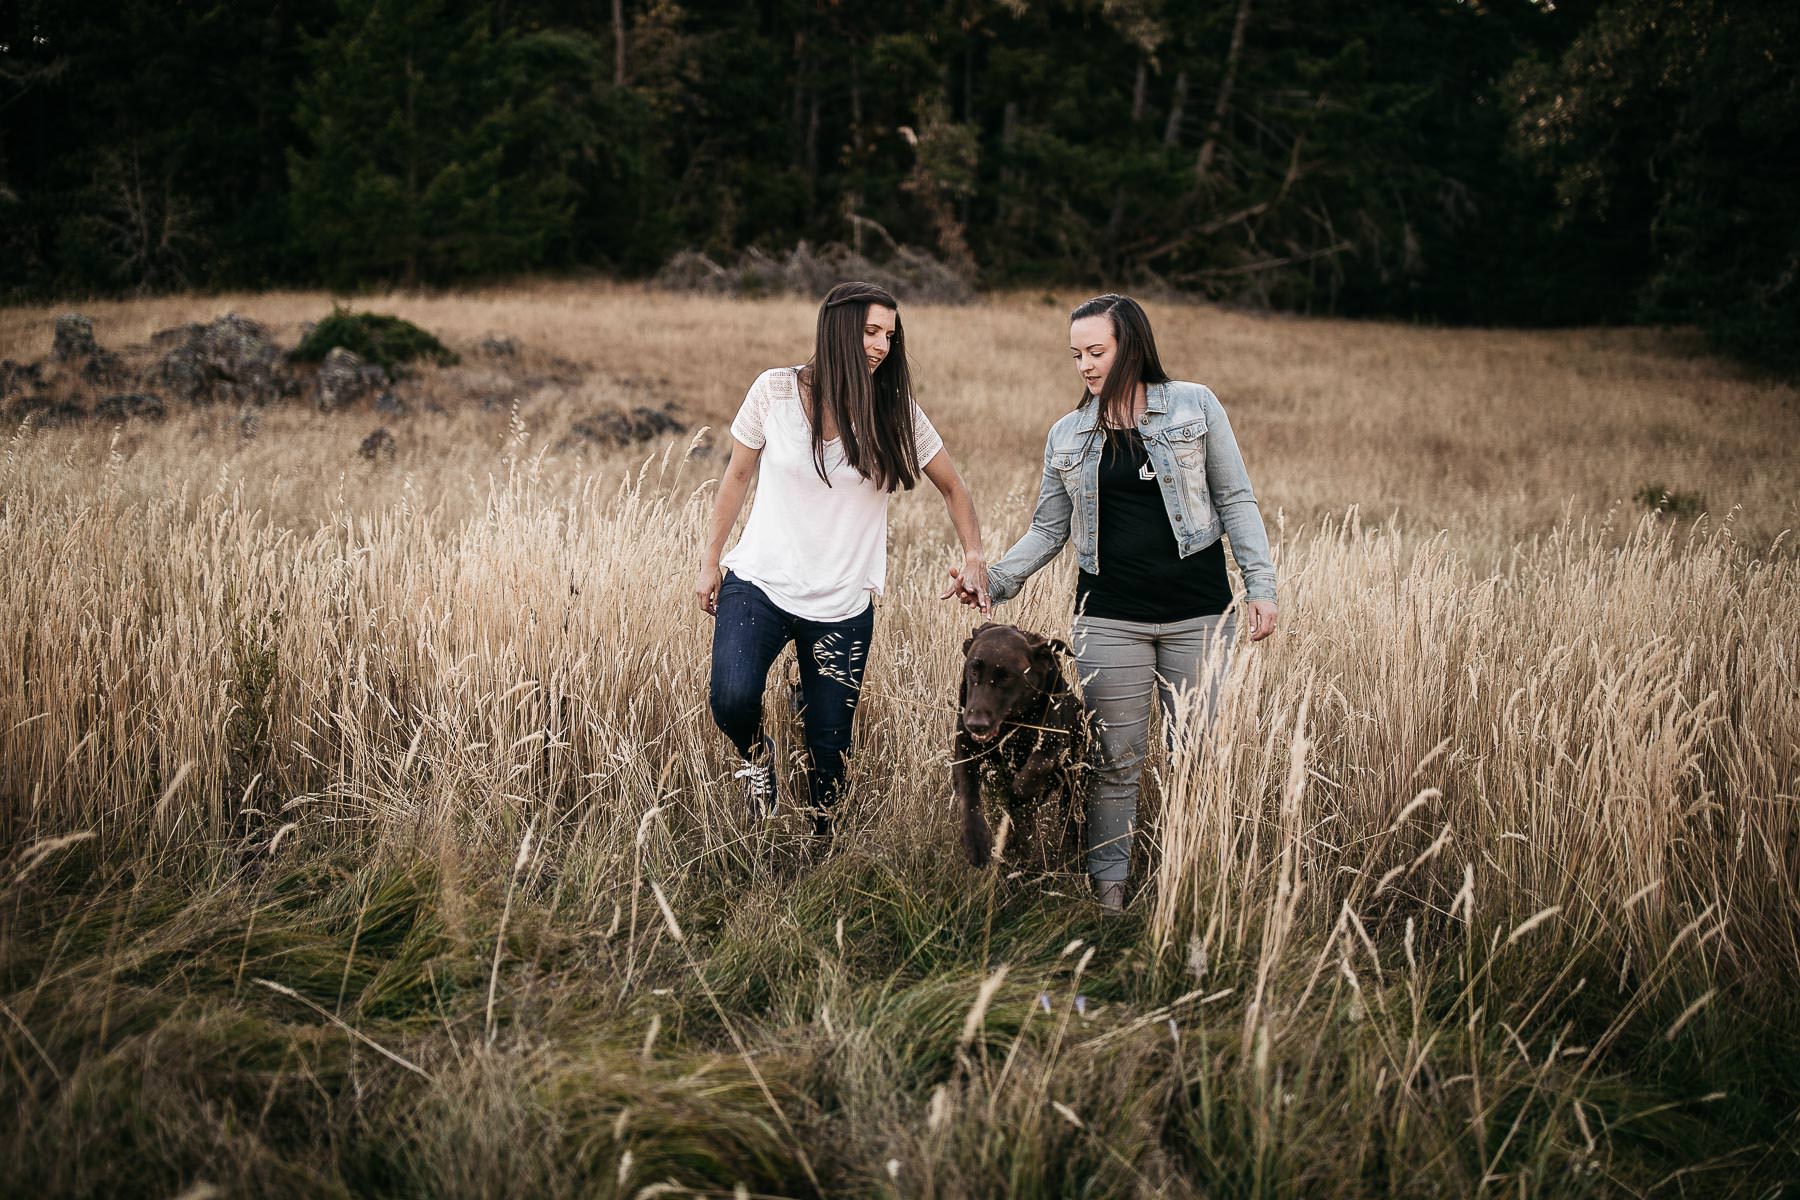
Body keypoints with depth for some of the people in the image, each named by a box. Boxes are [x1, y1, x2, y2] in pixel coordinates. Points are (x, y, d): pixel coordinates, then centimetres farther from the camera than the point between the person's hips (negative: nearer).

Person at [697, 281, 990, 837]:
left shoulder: (895, 410, -3)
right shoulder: (776, 390, -5)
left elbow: (952, 487, 9)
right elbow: (738, 476, 7)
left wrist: (973, 556, -7)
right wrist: (710, 560, 8)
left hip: (842, 608, 1)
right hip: (758, 583, -1)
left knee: (829, 746, 6)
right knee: (733, 701, -25)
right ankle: (756, 756, 10)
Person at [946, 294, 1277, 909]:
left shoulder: (1194, 406, 2)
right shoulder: (1067, 435, 8)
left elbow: (1236, 500, 3)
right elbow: (1049, 530, 11)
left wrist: (1261, 585, -3)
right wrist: (993, 581, -3)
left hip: (1197, 614, -1)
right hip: (1110, 617, 1)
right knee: (1117, 760, 2)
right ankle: (1108, 888, 10)